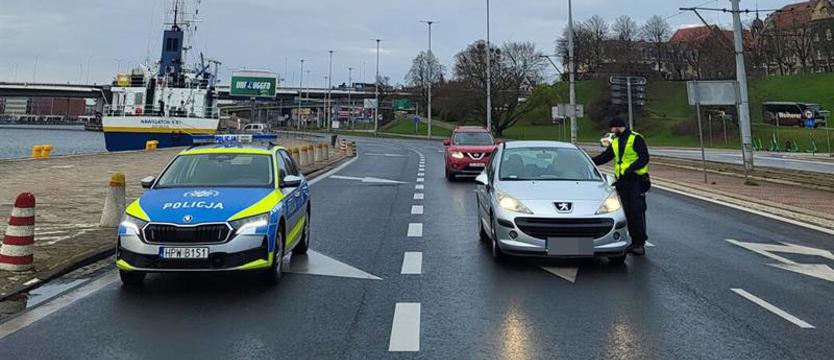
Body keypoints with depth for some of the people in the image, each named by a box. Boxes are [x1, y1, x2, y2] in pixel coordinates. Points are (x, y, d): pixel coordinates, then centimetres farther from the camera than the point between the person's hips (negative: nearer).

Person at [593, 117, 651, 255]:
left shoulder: (636, 138, -6)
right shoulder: (615, 142, 16)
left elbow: (644, 158, -11)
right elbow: (604, 157, 21)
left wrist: (631, 168, -23)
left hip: (636, 180, -7)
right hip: (622, 181, 7)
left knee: (637, 211, -9)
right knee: (628, 212, 6)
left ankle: (640, 243, -5)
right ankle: (635, 241, 12)